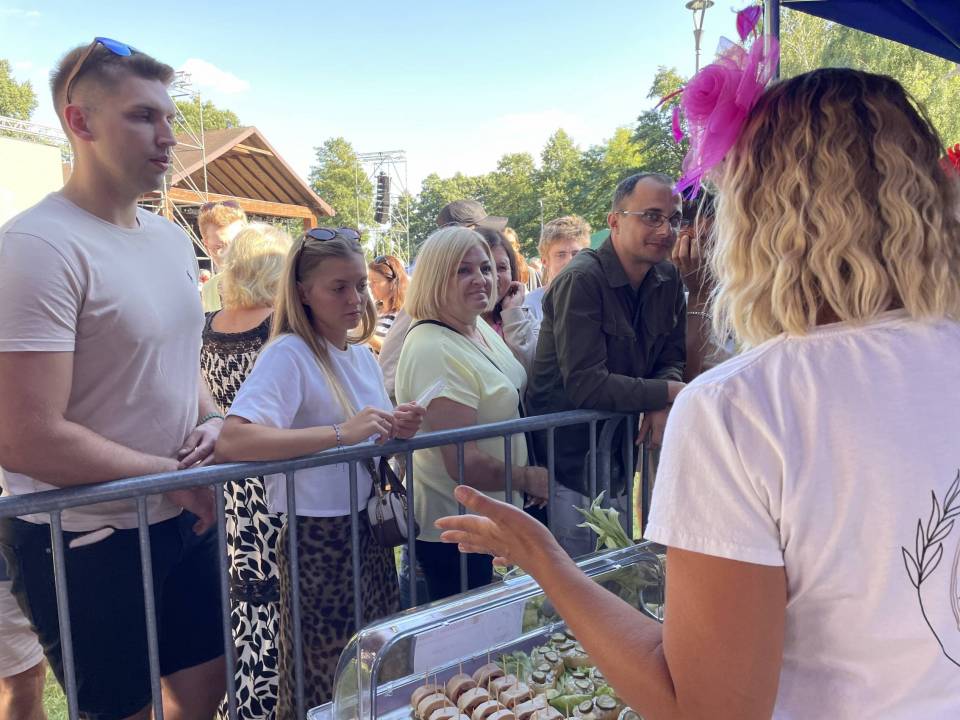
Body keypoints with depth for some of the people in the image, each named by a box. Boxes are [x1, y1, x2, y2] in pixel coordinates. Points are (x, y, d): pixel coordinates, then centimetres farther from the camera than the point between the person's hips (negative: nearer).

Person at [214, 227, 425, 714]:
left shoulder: (362, 354, 8)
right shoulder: (288, 354, -16)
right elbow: (231, 442, -31)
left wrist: (395, 430, -4)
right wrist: (340, 432, -33)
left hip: (369, 531, 7)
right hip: (319, 540, -7)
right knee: (328, 689, 9)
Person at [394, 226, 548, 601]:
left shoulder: (480, 327, 5)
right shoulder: (433, 351, -25)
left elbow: (513, 388, 24)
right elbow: (464, 463, -27)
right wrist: (528, 479, -14)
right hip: (452, 531, -9)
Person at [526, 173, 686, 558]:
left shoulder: (668, 279, 3)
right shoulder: (580, 280, -21)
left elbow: (670, 360, 7)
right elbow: (586, 385, -27)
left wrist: (661, 406, -15)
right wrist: (670, 393, -20)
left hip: (618, 460, 7)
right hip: (567, 464, -7)